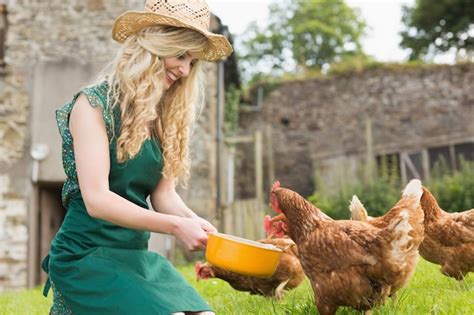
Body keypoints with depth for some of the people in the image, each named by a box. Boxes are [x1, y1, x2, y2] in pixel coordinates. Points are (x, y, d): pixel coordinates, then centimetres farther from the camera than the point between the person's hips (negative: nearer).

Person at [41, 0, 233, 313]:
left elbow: (164, 193, 3)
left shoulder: (163, 119, 12)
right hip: (87, 255, -6)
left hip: (137, 256, 6)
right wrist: (175, 226, -24)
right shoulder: (94, 104, -9)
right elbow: (96, 199, -19)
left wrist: (196, 222, -17)